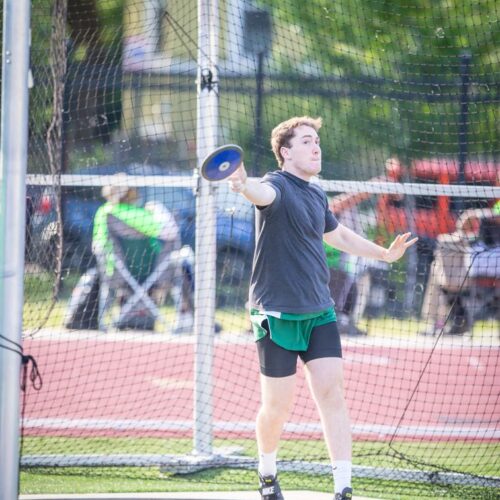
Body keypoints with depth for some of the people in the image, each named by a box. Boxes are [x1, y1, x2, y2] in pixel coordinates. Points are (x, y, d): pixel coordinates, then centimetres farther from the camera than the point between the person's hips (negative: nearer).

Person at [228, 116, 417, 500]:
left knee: (332, 394, -6)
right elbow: (263, 193, -39)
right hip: (278, 316, -6)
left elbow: (338, 235, 32)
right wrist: (244, 186, -63)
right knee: (278, 407, 1)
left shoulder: (317, 195, 12)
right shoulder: (278, 186, -12)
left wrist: (385, 253, 36)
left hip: (320, 314, 6)